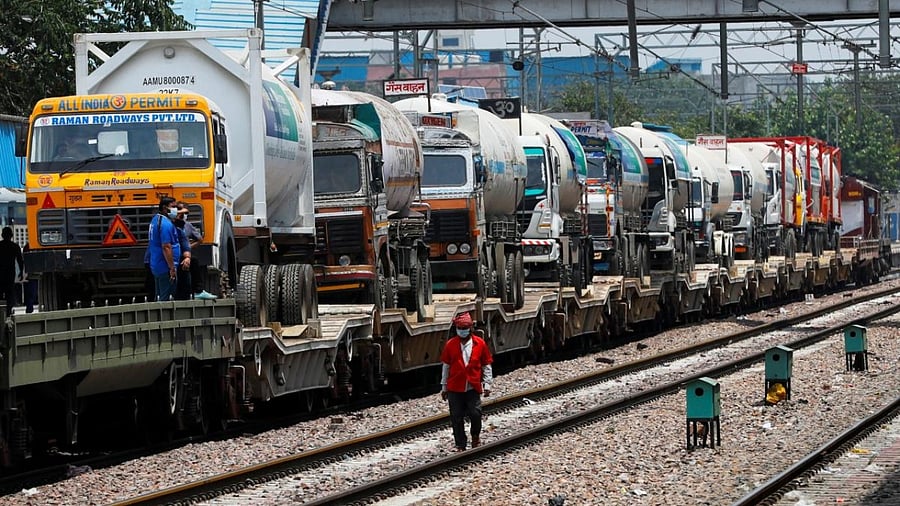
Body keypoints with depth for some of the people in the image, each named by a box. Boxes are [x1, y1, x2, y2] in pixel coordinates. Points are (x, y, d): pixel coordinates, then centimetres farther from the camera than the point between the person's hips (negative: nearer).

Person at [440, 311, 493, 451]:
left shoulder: (480, 344, 2)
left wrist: (487, 384, 3)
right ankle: (460, 445, 13)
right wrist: (444, 387, 12)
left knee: (475, 414, -9)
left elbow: (486, 365, 8)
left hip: (473, 387, -1)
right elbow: (446, 366, 10)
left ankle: (475, 435, 20)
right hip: (455, 388, 1)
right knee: (457, 418, 2)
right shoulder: (450, 345, 3)